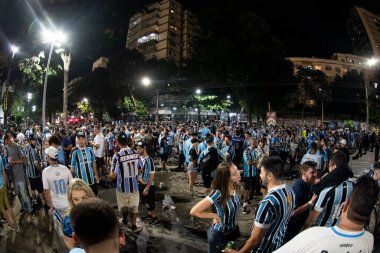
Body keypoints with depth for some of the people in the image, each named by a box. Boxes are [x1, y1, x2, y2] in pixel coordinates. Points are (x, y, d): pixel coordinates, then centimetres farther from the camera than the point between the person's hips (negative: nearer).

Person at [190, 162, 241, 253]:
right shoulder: (218, 193, -32)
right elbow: (194, 211, -30)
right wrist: (215, 216, -21)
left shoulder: (234, 188, -11)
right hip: (219, 234, -5)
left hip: (234, 231, 6)